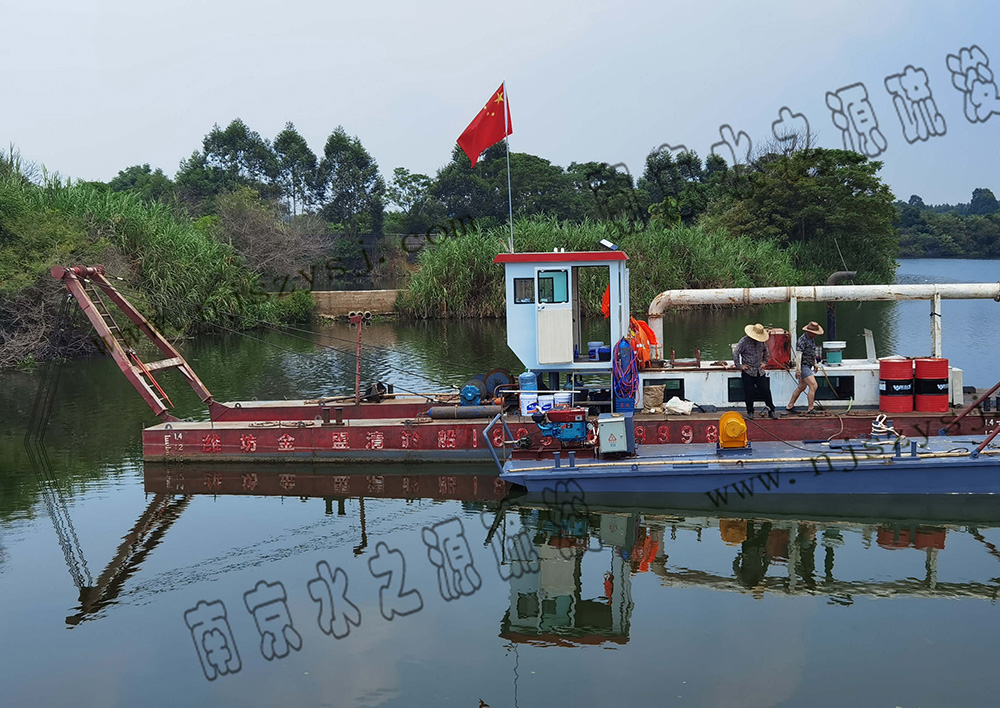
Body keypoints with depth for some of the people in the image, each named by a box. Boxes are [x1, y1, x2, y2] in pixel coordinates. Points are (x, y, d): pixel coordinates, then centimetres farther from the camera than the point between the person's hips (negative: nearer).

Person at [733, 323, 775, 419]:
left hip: (760, 371, 4)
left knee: (766, 391, 0)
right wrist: (740, 366, -8)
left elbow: (766, 352, 24)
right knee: (749, 393, -1)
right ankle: (750, 412, 12)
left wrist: (764, 362, 14)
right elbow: (735, 353, -8)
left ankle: (771, 411, 10)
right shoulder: (744, 341, -10)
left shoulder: (762, 342, 5)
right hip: (748, 371, -3)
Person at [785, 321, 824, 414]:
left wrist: (815, 363, 28)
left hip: (809, 366, 10)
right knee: (813, 386, -15)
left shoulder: (812, 339, 11)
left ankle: (789, 406, 23)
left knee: (801, 387, 14)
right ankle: (810, 409, -10)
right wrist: (798, 369, -25)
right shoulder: (802, 340, -19)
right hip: (804, 366, -10)